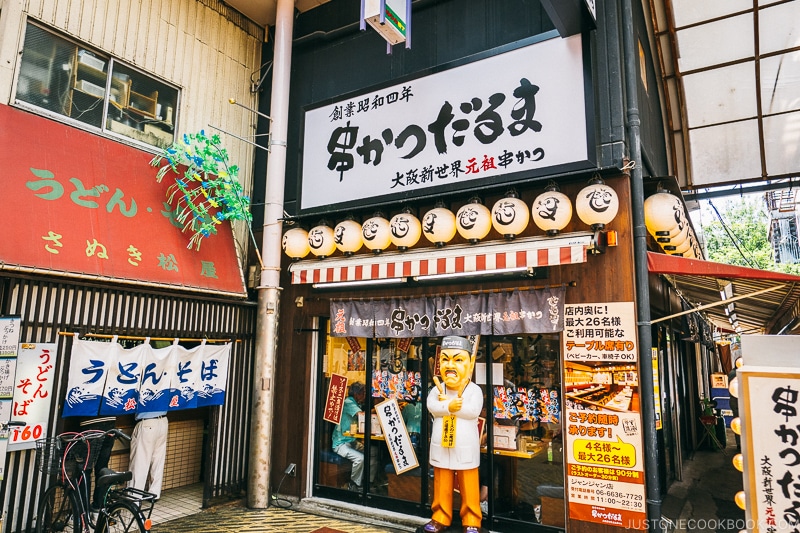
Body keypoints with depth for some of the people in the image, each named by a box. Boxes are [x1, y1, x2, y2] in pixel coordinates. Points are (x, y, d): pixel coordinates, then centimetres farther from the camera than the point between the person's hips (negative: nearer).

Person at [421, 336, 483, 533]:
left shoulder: (474, 390, -9)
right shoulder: (437, 389, 0)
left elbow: (473, 410, -23)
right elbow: (431, 406, -15)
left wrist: (445, 404, -20)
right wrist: (450, 406, -27)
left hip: (465, 449, -3)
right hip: (441, 447, 3)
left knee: (468, 487, 8)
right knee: (442, 486, 14)